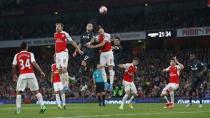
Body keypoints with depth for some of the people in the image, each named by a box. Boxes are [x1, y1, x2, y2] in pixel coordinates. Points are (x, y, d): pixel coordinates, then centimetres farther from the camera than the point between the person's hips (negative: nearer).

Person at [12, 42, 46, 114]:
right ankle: (42, 106, 1)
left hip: (22, 75, 0)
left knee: (18, 92, 10)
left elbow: (13, 67, 9)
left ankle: (18, 109, 0)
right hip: (31, 75, 0)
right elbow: (34, 64, -6)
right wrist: (41, 72, -5)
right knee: (36, 91, 9)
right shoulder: (30, 54, 6)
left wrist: (14, 75, 24)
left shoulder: (17, 55, 8)